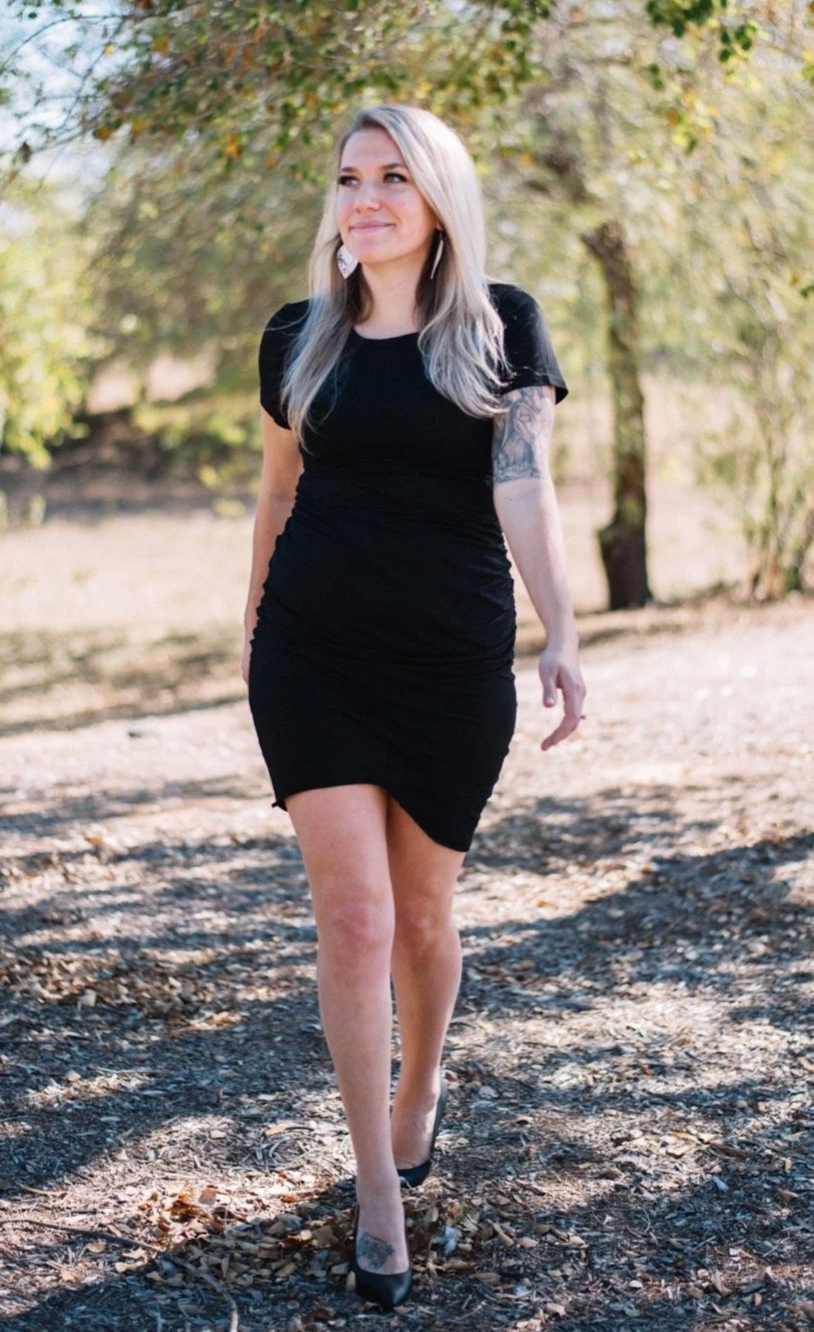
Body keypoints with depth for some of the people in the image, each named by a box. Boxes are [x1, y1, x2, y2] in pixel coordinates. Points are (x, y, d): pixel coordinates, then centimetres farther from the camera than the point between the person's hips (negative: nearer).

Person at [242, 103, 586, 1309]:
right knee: (353, 917, -6)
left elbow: (524, 485, -12)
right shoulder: (299, 337, 6)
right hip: (314, 655, 1)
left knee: (422, 914, 11)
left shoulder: (501, 326, -2)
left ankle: (421, 1091, 40)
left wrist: (561, 636, -24)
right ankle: (378, 1191, 5)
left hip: (452, 664, -1)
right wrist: (251, 630, 19)